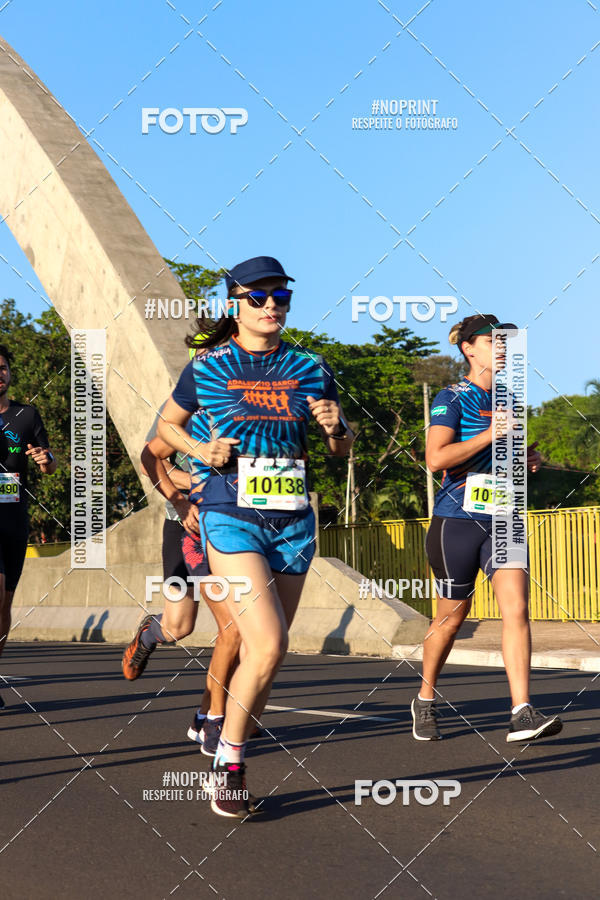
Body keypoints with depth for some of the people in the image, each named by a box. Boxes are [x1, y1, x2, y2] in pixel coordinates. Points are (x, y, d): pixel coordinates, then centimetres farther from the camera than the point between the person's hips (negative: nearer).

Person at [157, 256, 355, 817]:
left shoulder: (310, 369, 8)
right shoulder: (207, 368, 1)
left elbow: (342, 450, 16)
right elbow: (167, 425, 16)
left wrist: (335, 426, -6)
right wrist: (201, 449, -4)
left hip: (293, 523, 4)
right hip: (231, 519, -4)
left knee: (262, 654, 7)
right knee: (268, 646, -18)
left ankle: (231, 761, 24)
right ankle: (229, 758, 0)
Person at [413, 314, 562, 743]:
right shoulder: (452, 399, -6)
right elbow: (436, 458, -19)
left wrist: (529, 459, 6)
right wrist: (490, 434, -22)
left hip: (502, 519, 5)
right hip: (457, 519, -4)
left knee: (517, 608, -13)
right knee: (453, 614, 7)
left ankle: (522, 715, -19)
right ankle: (426, 700, 30)